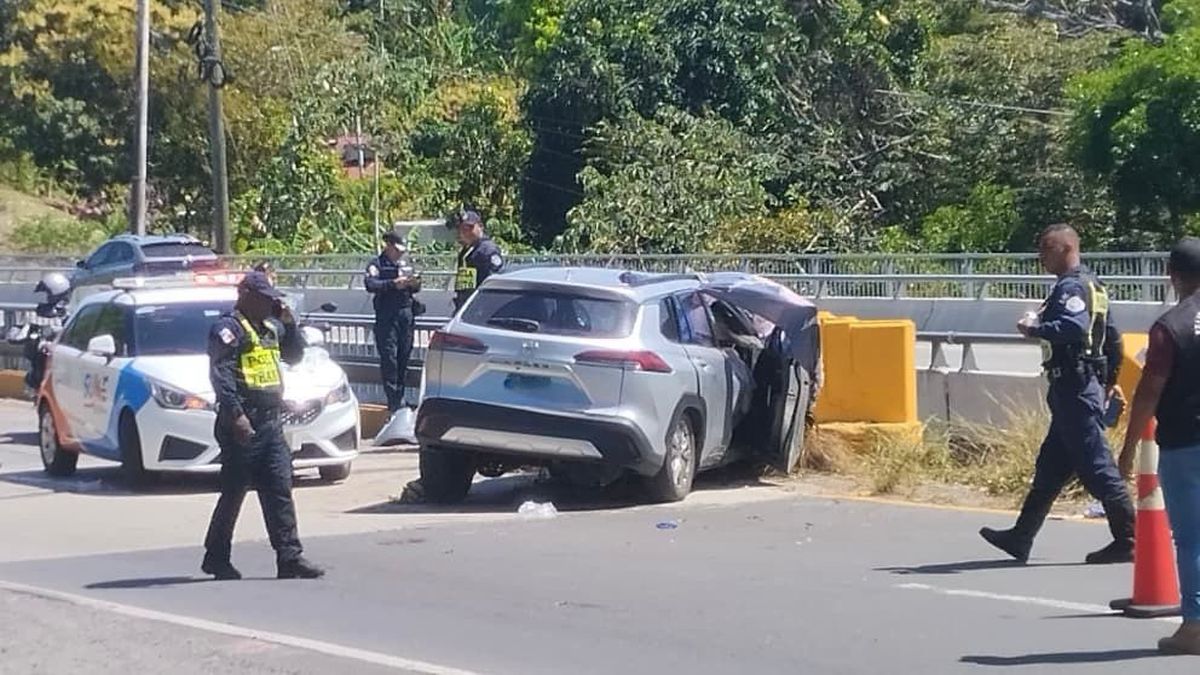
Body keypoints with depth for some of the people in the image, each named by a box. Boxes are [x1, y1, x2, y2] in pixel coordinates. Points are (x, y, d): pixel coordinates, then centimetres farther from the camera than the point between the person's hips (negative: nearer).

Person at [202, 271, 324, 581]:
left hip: (270, 424, 8)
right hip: (242, 426, -8)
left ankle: (290, 557, 1)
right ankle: (216, 556, 11)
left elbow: (294, 355, 23)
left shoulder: (271, 327, 18)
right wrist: (235, 415, -25)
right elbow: (221, 375, -17)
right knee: (233, 493, 0)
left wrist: (289, 323, 8)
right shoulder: (228, 329, -9)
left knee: (279, 491, 3)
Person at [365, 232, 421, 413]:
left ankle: (400, 396, 15)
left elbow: (414, 288, 21)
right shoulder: (377, 264, -2)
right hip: (386, 315, -5)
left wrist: (414, 284, -3)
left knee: (404, 354, 6)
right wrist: (393, 284, -27)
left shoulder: (406, 263, 17)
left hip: (406, 314, 6)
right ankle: (393, 400, -6)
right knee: (389, 357, -8)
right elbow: (370, 284, -18)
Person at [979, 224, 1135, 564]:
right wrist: (1110, 379, 27)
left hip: (1074, 387, -11)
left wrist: (1035, 328, -19)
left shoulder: (1071, 287, -14)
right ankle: (1021, 537, 21)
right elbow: (1110, 335, 23)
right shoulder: (1092, 286, 18)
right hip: (1087, 382, 11)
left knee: (1096, 465, -8)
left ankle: (1127, 541, -6)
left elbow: (1073, 326, -32)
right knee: (1050, 466, 14)